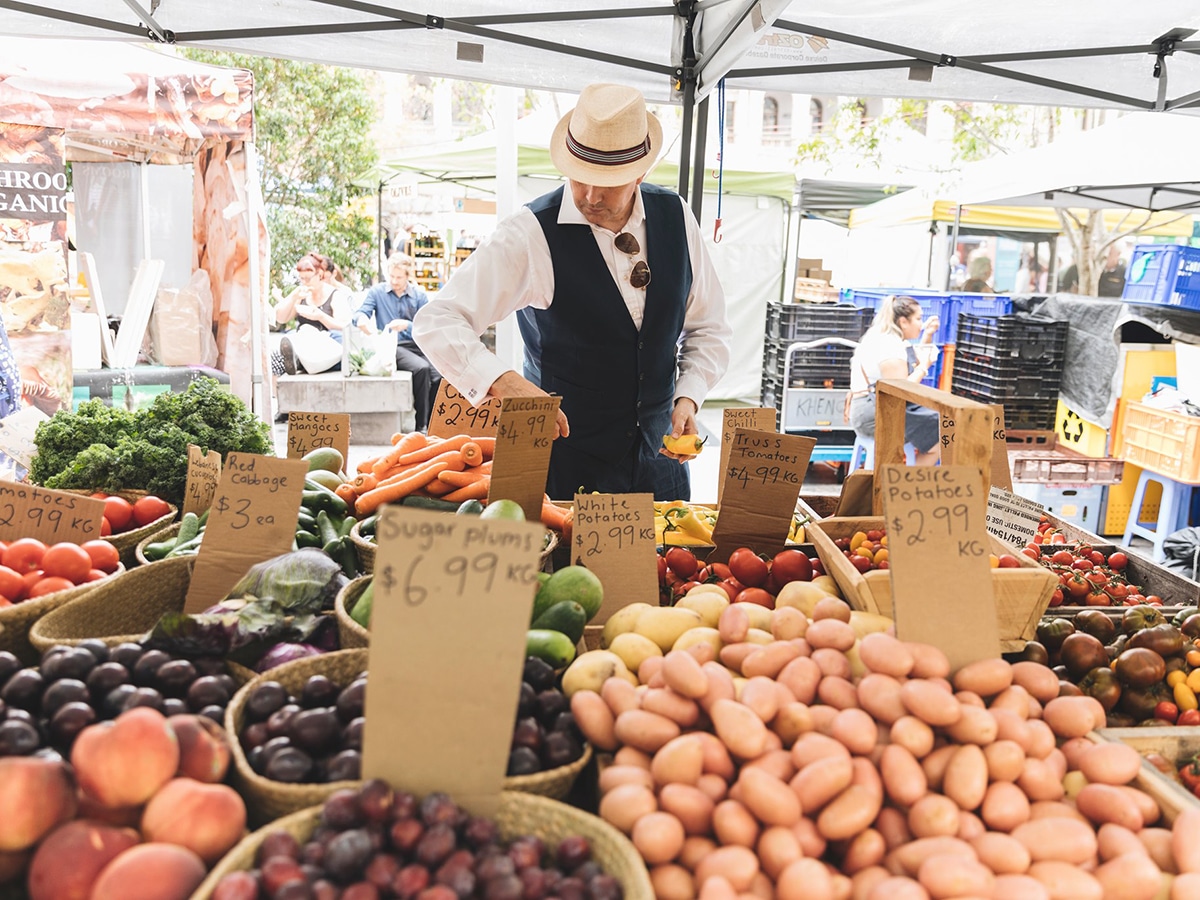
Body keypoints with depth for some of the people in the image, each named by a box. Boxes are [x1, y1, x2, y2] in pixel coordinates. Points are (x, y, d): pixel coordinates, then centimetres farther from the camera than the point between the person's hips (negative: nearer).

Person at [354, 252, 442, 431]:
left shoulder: (419, 294, 11)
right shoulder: (377, 291, 10)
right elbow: (359, 313, 1)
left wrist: (407, 325, -17)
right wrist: (362, 319, -24)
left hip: (417, 345, 3)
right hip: (391, 348, -2)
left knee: (438, 375, -28)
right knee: (421, 368, -34)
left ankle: (432, 425, -13)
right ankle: (421, 425, -27)